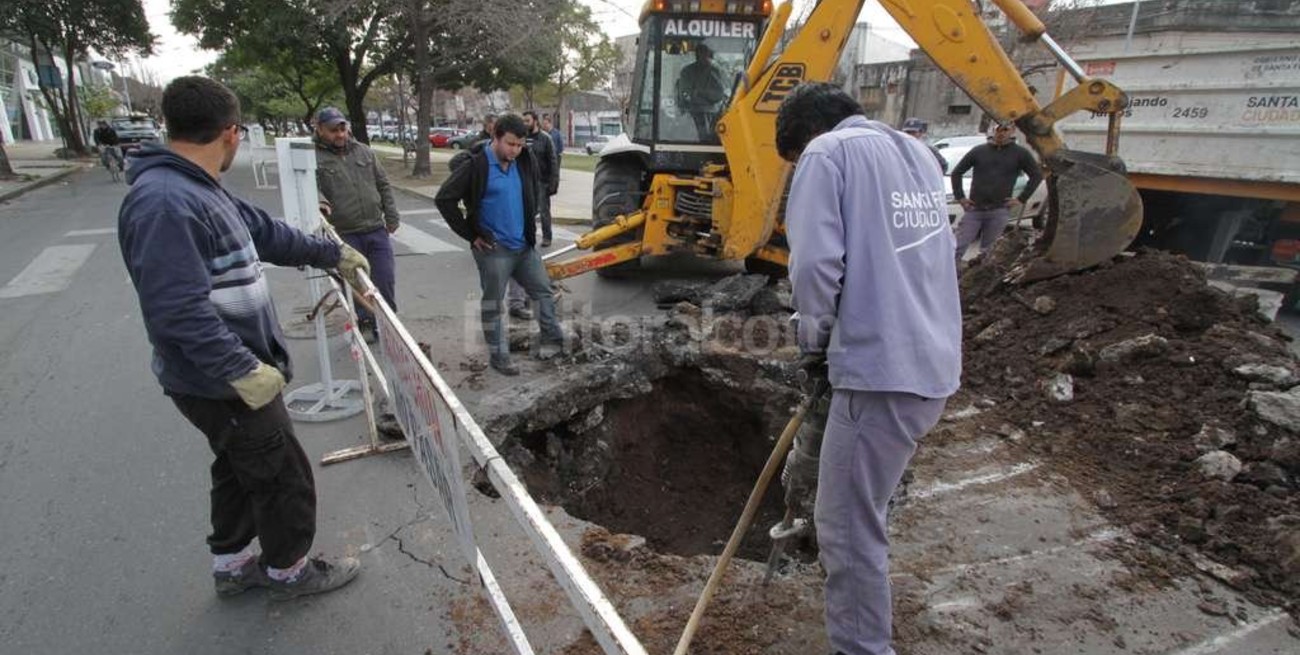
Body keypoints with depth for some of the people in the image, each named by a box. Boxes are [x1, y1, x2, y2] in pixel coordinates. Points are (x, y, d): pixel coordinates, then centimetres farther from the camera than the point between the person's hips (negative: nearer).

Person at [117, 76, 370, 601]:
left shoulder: (201, 190, 7)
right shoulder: (164, 202, -26)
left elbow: (268, 233, 19)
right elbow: (177, 309, -31)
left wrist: (332, 254, 28)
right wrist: (242, 369, -30)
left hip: (228, 375, 10)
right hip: (221, 382, -10)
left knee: (242, 470, 24)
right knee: (283, 476, 6)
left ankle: (232, 566, 42)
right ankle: (288, 571, 28)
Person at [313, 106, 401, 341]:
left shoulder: (364, 151, 9)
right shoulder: (315, 157, -3)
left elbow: (383, 185, 13)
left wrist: (392, 216, 9)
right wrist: (319, 202, -39)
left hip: (377, 229, 3)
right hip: (345, 235, -3)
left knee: (386, 278, 7)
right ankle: (365, 324, 21)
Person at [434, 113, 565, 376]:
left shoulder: (525, 161, 1)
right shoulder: (477, 165, -15)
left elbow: (537, 189, 22)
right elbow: (444, 199, -15)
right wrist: (471, 234, -13)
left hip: (525, 245, 6)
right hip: (493, 249, -6)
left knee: (543, 291, 12)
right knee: (493, 304, 5)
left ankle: (553, 340, 26)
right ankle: (499, 355, 18)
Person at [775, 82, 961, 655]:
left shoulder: (828, 152, -6)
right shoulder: (918, 153, 18)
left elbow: (815, 262, -20)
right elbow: (937, 250, 16)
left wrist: (814, 336, -1)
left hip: (881, 371, -10)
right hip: (935, 365, 10)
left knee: (849, 526, 4)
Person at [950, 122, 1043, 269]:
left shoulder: (1020, 154, 6)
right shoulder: (979, 150, 7)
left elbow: (1037, 176, 9)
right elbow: (956, 172, 12)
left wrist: (1022, 199, 0)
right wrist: (959, 197, 3)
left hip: (999, 211, 0)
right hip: (974, 209, 0)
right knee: (957, 248, -6)